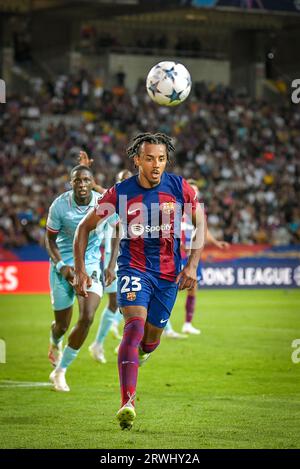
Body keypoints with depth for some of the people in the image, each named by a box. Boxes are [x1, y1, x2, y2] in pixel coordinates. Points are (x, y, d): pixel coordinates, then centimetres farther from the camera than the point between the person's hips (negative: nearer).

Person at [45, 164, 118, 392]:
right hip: (64, 266, -1)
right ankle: (55, 343, 47)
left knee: (87, 318, -17)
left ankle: (60, 371, -3)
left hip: (91, 265, 1)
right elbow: (50, 238, -3)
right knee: (62, 325, 5)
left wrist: (112, 265, -3)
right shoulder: (59, 205, -15)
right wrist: (61, 265, -18)